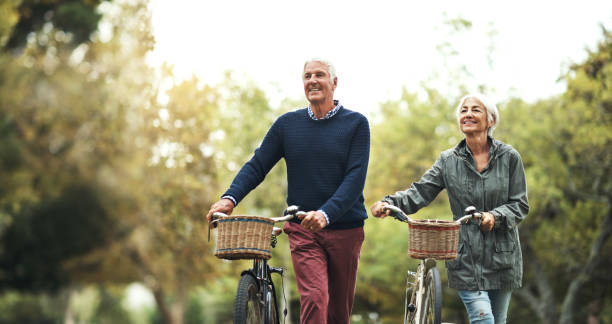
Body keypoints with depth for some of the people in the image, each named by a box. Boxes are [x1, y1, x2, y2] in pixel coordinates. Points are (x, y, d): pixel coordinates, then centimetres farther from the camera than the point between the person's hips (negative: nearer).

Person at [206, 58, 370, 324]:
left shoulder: (356, 123, 0)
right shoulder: (287, 124, 7)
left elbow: (356, 176, -11)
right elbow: (257, 165, 6)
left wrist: (326, 213, -26)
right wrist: (230, 198, -13)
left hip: (345, 229, 0)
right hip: (302, 231, 0)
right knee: (314, 300, -18)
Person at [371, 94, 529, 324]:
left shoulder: (509, 157, 1)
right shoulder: (449, 161, 4)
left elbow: (520, 205, 0)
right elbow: (420, 192, -4)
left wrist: (495, 216, -20)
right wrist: (390, 203, -23)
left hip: (502, 256, 1)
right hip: (465, 254, -1)